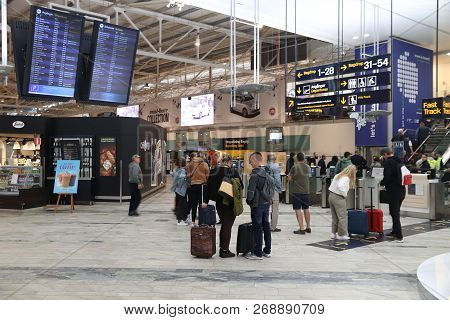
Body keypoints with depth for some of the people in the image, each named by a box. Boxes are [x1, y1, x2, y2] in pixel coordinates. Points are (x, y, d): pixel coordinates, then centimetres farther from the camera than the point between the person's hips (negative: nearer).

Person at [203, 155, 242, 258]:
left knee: (223, 225, 18)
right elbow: (241, 186, -8)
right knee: (227, 226, 2)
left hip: (219, 203, 5)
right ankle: (225, 250, 4)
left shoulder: (214, 172, 2)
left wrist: (206, 201, 6)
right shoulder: (233, 172, -10)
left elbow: (208, 187, 2)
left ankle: (222, 248, 23)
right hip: (230, 203, -5)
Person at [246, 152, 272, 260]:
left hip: (257, 205, -8)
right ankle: (267, 250, 23)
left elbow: (251, 192, -19)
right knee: (266, 227, 14)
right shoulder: (266, 173, 7)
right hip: (266, 203, 8)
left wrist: (248, 200, -3)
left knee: (257, 228, -1)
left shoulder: (254, 175, -17)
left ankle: (258, 253, 4)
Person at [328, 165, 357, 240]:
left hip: (331, 195, 9)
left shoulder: (338, 176, 13)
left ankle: (334, 233, 21)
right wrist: (345, 195, -14)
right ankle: (341, 235, 4)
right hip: (338, 198, -9)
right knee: (342, 217, 0)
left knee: (334, 217, 16)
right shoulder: (346, 178, -14)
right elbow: (340, 187, -29)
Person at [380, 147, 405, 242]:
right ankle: (395, 231, 31)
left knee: (394, 213, -4)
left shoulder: (388, 163, -13)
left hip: (394, 191, -9)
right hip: (402, 189, 9)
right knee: (396, 212, 20)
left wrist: (382, 183, -1)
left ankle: (399, 236, -6)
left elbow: (387, 177, -21)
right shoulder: (399, 161, 13)